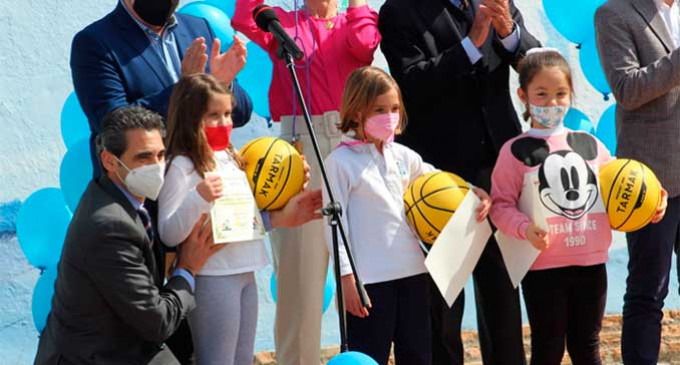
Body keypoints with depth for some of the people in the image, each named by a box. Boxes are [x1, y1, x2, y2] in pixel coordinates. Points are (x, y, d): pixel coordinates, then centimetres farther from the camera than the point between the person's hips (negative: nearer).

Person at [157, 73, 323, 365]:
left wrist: (281, 218, 13)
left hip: (245, 273, 9)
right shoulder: (181, 166, -12)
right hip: (211, 276, -9)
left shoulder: (230, 159, 14)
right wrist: (198, 198, -31)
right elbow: (168, 235, -19)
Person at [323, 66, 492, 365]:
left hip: (412, 272, 6)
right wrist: (346, 277, -13)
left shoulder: (403, 156, 10)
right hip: (368, 279, -6)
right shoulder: (341, 161, -7)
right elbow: (335, 223, -9)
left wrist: (475, 193, 6)